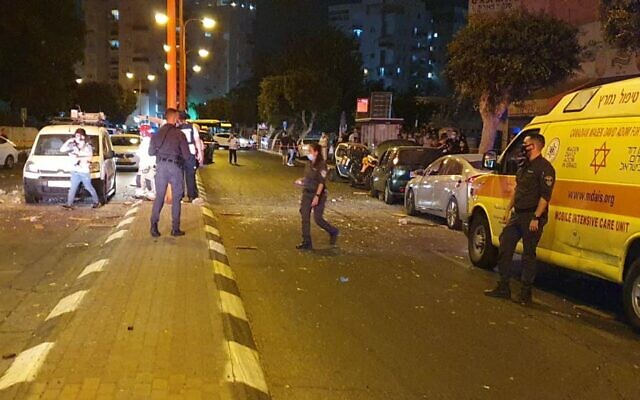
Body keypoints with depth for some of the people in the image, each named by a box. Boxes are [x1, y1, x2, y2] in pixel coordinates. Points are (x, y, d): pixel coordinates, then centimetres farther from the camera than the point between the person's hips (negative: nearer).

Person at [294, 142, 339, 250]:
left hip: (318, 194, -7)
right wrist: (301, 181, 3)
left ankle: (333, 232, 22)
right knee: (305, 217, 3)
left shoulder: (321, 165, -14)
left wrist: (317, 196, -24)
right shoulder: (309, 164, 9)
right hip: (307, 193, 8)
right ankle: (306, 243, 10)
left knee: (318, 218, -4)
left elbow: (321, 182, -19)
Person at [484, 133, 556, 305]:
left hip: (531, 217, -9)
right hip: (517, 214, 9)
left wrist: (536, 218, -21)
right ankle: (503, 288, 17)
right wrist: (509, 209, 18)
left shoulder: (544, 168, -13)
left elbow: (545, 196, -17)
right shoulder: (524, 166, 15)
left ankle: (525, 294, 10)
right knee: (504, 248, 8)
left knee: (528, 255, 0)